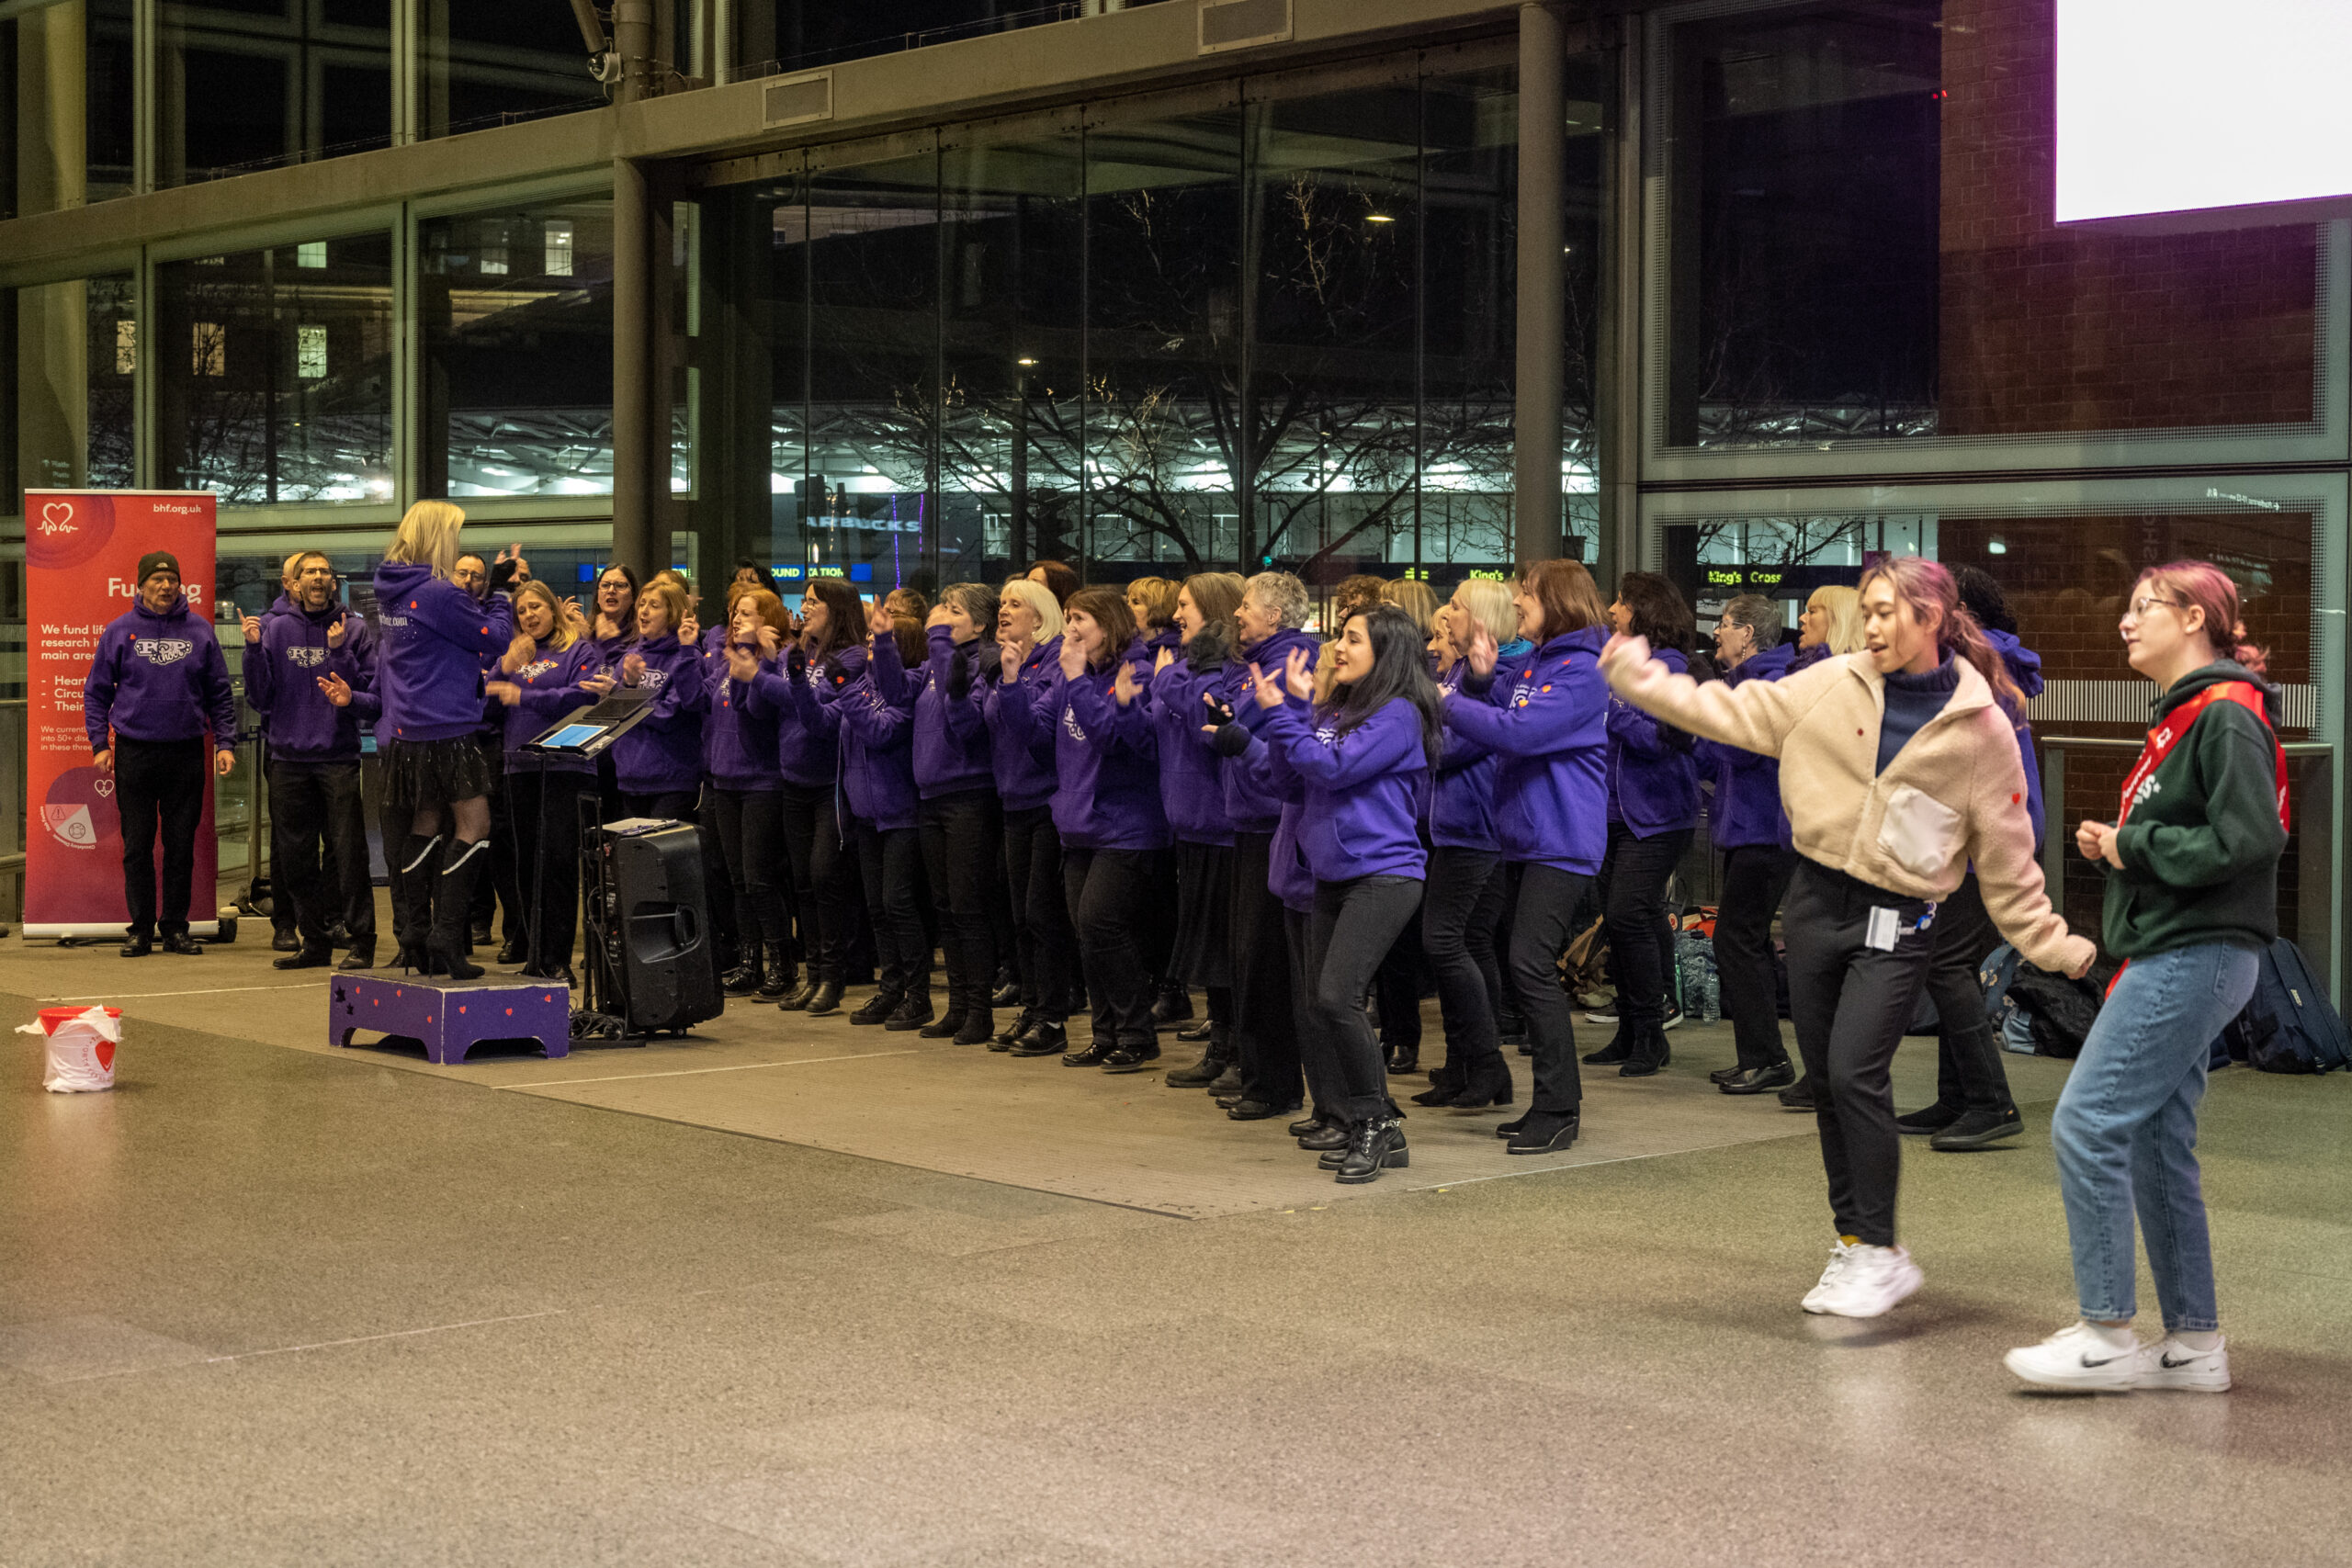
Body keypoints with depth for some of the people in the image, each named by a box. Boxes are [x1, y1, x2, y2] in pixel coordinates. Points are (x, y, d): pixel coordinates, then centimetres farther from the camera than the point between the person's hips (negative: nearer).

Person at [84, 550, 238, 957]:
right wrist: (99, 743, -2)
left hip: (186, 753, 1)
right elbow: (96, 691, 7)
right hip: (133, 752, -1)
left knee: (182, 845, 3)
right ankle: (141, 928, 8)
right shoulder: (120, 630, 4)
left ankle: (176, 927, 11)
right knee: (137, 846, 2)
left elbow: (220, 694, 10)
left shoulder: (200, 631, 7)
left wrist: (225, 742, 1)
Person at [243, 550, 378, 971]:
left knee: (347, 853, -7)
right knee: (295, 856, 7)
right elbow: (260, 698, 5)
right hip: (289, 758, 3)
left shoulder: (355, 630, 1)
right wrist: (254, 649, -7)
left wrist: (340, 653, -18)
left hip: (339, 758, -3)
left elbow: (375, 698, -3)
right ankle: (315, 941, 17)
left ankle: (360, 940, -1)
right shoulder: (275, 627, 7)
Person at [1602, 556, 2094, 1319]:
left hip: (1896, 921, -4)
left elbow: (2005, 855, 2)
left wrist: (2052, 943, 2)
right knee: (1826, 1081, 9)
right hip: (1815, 901, 4)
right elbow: (1739, 712, 3)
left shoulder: (1981, 728, -5)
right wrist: (1643, 681, -4)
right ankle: (1852, 1243, 23)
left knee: (1854, 1075, -16)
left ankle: (1880, 1250, -2)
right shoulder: (1837, 684, 2)